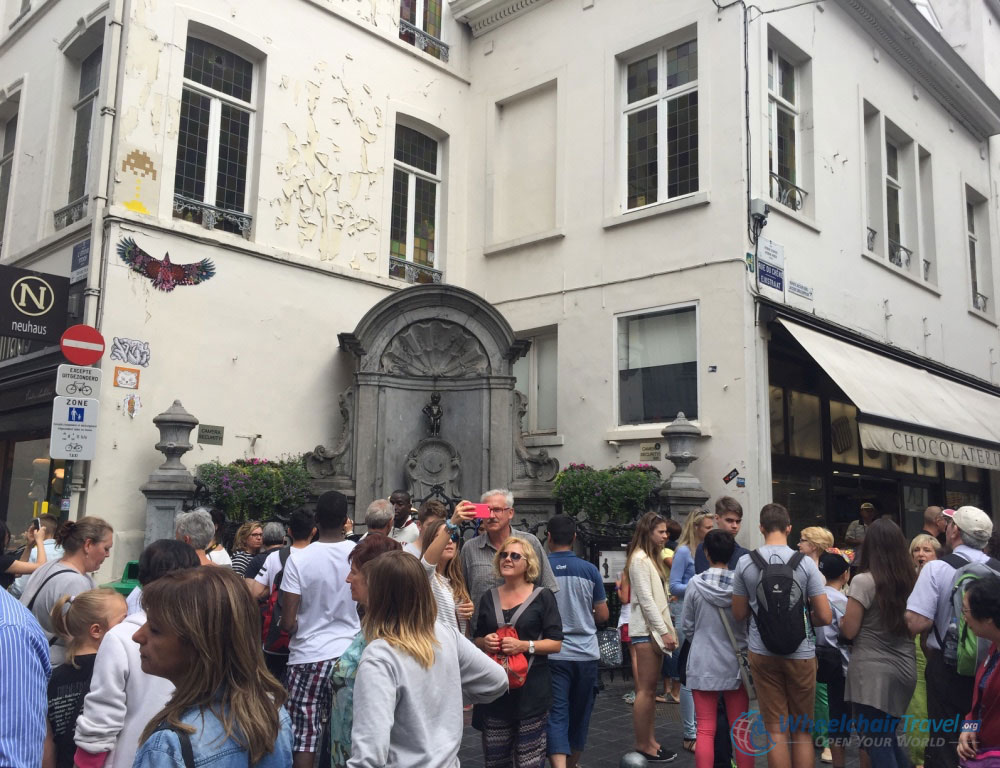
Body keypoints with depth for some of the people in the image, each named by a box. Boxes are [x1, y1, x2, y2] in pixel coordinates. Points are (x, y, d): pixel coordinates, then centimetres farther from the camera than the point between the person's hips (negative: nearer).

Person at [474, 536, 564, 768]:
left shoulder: (542, 596, -2)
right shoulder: (489, 597, 10)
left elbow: (556, 643, -4)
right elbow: (477, 639, 17)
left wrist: (524, 646, -18)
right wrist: (485, 642, -5)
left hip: (531, 690, -3)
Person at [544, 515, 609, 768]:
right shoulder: (590, 570, -3)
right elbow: (602, 615, 1)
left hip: (553, 653, -2)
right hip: (586, 653, 2)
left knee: (556, 716, -2)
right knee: (579, 715, 18)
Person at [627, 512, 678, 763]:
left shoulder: (652, 558, 17)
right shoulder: (639, 559, -13)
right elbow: (646, 600, -18)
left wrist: (666, 629, 12)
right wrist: (664, 631, -18)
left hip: (655, 628, 10)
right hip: (646, 629, -10)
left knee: (650, 689, 11)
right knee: (645, 690, -5)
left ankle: (649, 741, 17)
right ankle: (642, 746, 0)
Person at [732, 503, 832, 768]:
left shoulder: (745, 563, -5)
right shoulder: (805, 562, -8)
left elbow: (739, 614, 3)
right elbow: (824, 617, -6)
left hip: (763, 654, 0)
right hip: (801, 654, 0)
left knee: (776, 730, 7)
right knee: (802, 730, 14)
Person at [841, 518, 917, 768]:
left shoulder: (863, 581, -14)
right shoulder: (911, 579, 3)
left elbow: (849, 631, -11)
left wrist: (841, 618, 9)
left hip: (873, 672, -6)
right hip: (904, 669, 7)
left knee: (876, 742, 2)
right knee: (889, 737, 21)